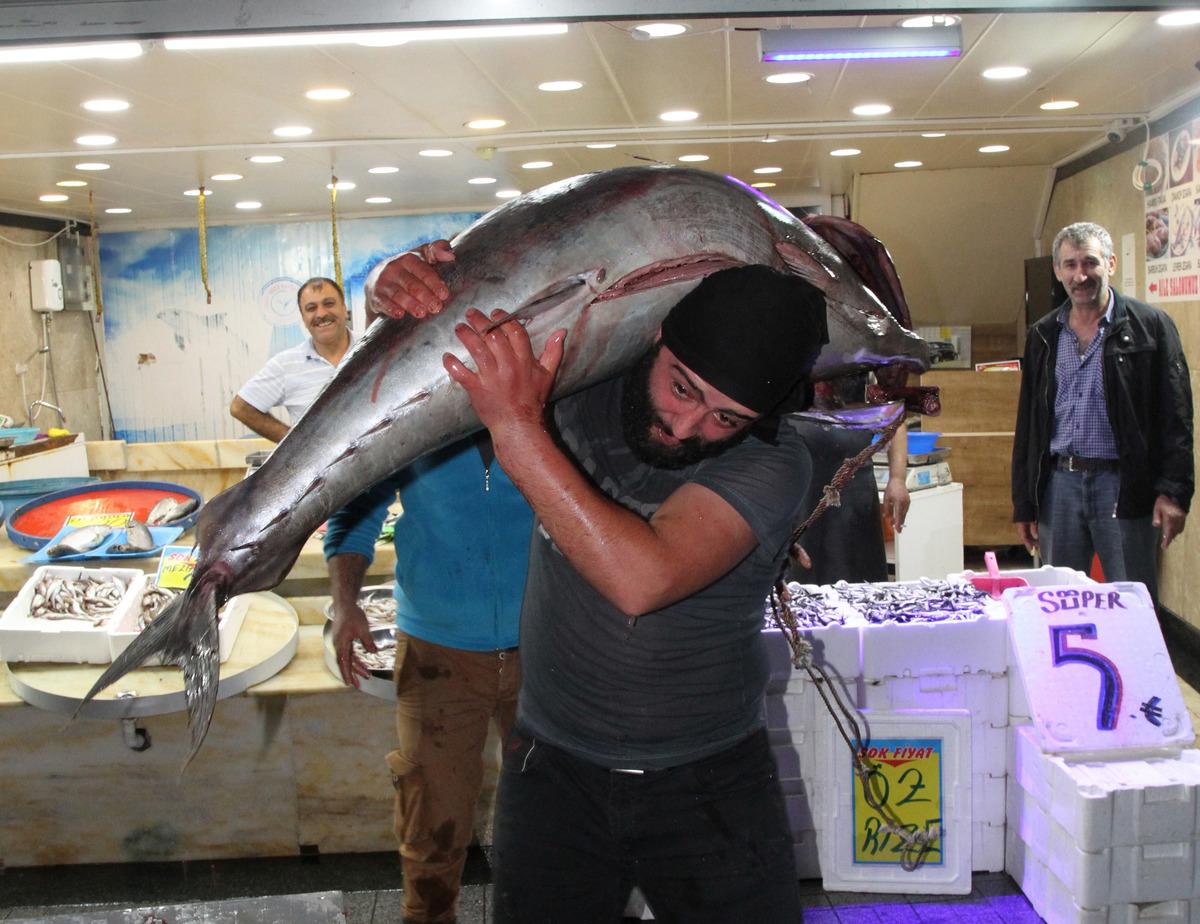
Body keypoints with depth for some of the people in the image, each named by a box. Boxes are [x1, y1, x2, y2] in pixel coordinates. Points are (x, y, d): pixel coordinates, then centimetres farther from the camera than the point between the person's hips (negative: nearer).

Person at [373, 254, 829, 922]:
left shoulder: (774, 461, -18)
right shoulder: (577, 385, -8)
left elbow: (643, 579, -35)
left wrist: (518, 429, -34)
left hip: (712, 788, -2)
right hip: (554, 772, 2)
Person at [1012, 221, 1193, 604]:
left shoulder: (1149, 325, 0)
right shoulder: (1043, 336, 12)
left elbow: (1176, 416, -4)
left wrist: (1173, 490, -12)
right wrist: (1023, 503, 11)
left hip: (1125, 486, -4)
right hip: (1058, 484, 4)